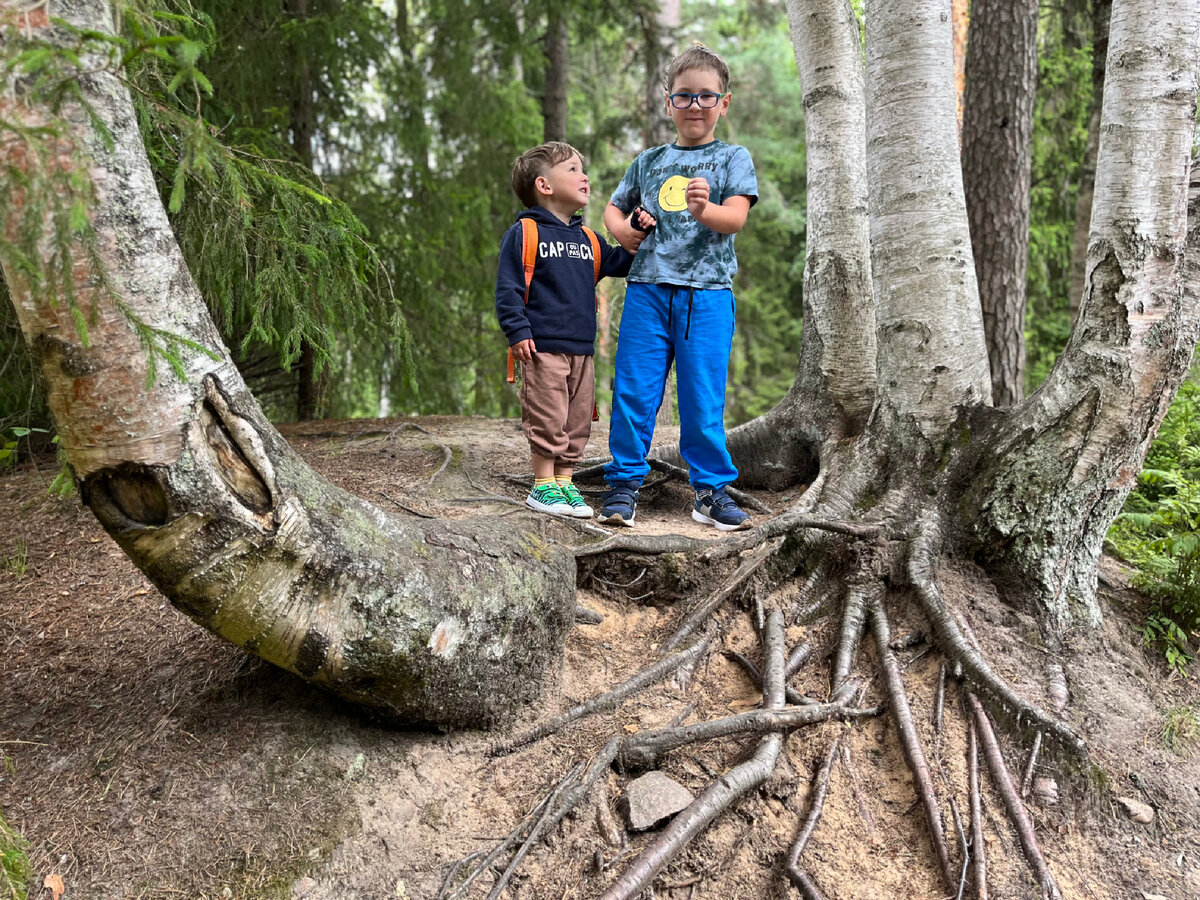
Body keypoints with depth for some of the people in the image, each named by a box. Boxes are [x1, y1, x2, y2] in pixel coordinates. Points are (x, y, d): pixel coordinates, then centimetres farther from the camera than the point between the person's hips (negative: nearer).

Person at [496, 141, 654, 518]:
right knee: (547, 418, -4)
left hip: (581, 348, 7)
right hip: (542, 348, -6)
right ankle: (543, 486, 8)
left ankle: (565, 481, 19)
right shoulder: (524, 233, -3)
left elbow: (617, 264, 25)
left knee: (578, 419, 9)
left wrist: (637, 240, 8)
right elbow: (508, 288, -6)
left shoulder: (587, 239, 16)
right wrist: (518, 332, -14)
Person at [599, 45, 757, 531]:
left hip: (707, 294, -2)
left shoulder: (733, 158, 8)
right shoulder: (649, 160, 16)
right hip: (647, 289, 3)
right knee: (633, 391, 1)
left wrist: (703, 209, -30)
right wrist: (622, 230, 4)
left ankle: (711, 489, 12)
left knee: (703, 398, -1)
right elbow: (614, 207, 27)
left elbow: (735, 218, -8)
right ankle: (624, 483, 13)